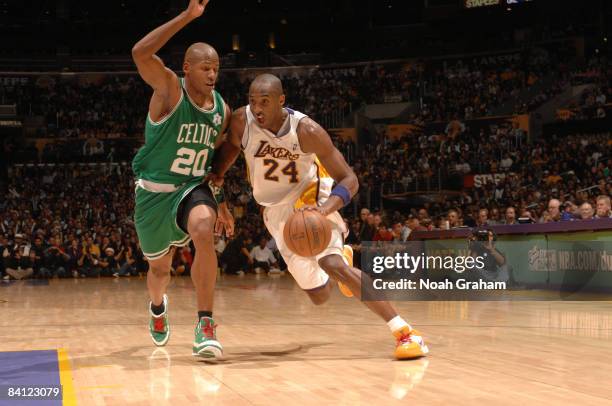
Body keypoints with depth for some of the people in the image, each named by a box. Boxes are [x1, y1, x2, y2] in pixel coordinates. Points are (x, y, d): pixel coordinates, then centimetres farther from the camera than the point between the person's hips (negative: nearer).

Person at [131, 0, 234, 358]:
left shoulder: (223, 110, -1)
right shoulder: (169, 89, -15)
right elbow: (140, 53, -35)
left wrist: (221, 202, 15)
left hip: (193, 188, 2)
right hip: (155, 191, -2)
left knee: (204, 231, -33)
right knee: (159, 267, 14)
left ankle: (206, 325, -26)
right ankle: (158, 308, 53)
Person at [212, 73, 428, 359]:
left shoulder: (306, 130, -25)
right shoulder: (242, 121, -18)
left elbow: (349, 179, -22)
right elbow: (229, 148, 7)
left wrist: (326, 207, -40)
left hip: (311, 200, -4)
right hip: (278, 212, 4)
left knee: (331, 264, -32)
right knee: (319, 296, 5)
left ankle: (405, 333, -29)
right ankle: (342, 257, 42)